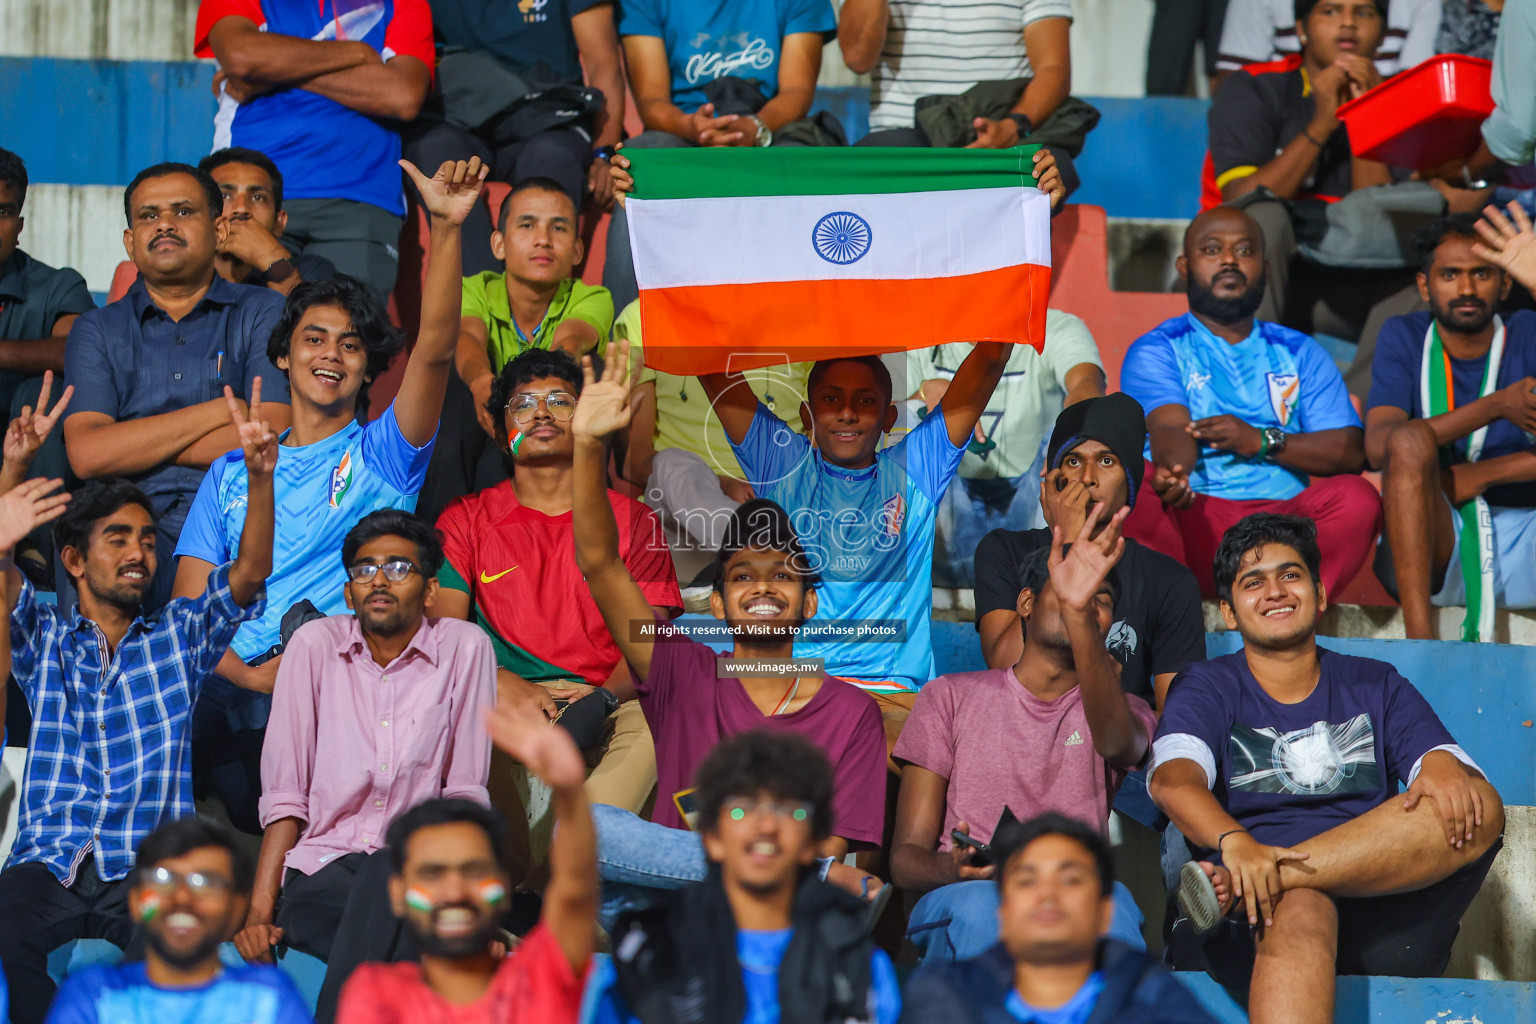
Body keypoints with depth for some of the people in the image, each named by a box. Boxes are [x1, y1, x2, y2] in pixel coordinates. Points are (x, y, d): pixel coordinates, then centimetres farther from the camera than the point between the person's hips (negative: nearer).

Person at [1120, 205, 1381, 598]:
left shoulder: (1300, 353, 22)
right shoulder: (1156, 351, 12)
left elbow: (1351, 451, 9)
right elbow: (1170, 430, -10)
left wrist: (1262, 441, -7)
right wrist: (1173, 469, -35)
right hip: (1192, 515, -2)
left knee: (1356, 497, -27)